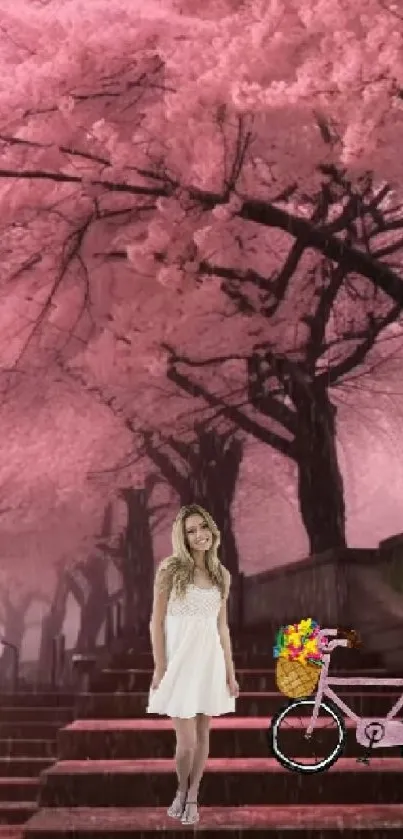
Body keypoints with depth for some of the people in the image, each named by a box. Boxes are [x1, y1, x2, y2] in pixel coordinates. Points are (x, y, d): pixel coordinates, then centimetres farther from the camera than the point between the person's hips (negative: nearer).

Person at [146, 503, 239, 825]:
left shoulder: (221, 574, 8)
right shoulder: (171, 569, -5)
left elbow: (222, 626, 12)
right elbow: (157, 622, -4)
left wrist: (230, 671, 9)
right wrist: (160, 668, -9)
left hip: (210, 660, 4)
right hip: (179, 659, -4)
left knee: (203, 735, 9)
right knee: (186, 740, -5)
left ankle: (192, 797, 25)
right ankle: (181, 790, 22)